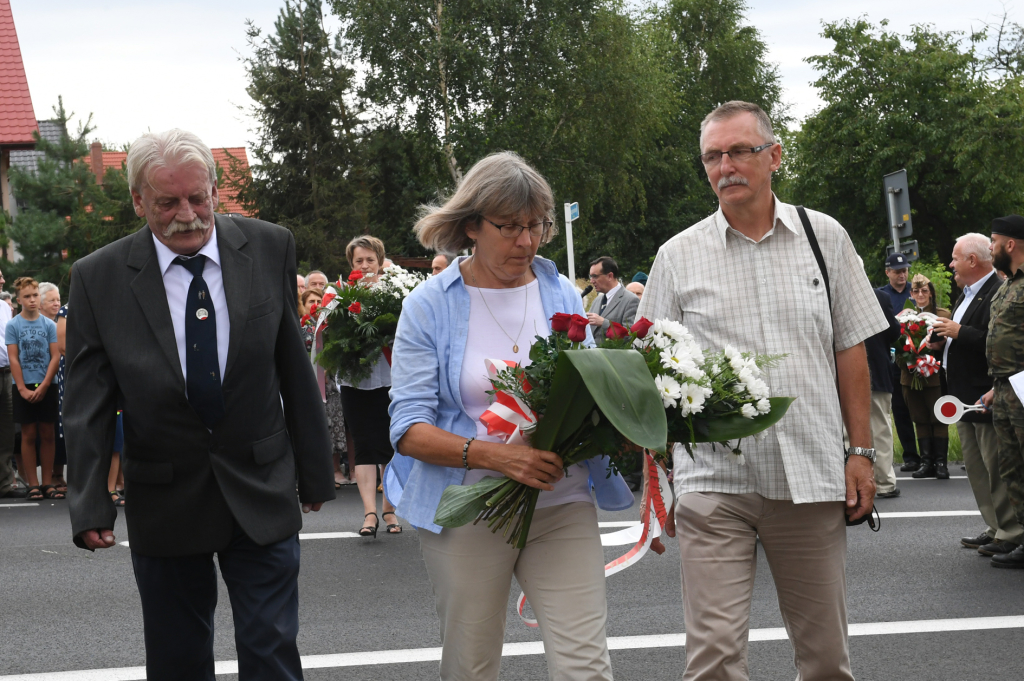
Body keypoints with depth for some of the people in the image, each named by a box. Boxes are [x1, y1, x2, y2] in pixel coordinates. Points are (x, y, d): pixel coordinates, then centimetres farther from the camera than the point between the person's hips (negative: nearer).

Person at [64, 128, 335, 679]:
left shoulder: (269, 249, -3)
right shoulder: (99, 278, -7)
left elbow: (294, 366, 3)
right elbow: (86, 404, -6)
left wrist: (314, 470, 7)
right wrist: (90, 506, -14)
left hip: (261, 491, 0)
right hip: (165, 504, 0)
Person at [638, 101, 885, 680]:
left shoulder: (825, 237, 7)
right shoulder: (678, 256, 4)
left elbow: (850, 349, 9)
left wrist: (861, 452, 4)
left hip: (812, 476, 1)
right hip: (714, 479, -1)